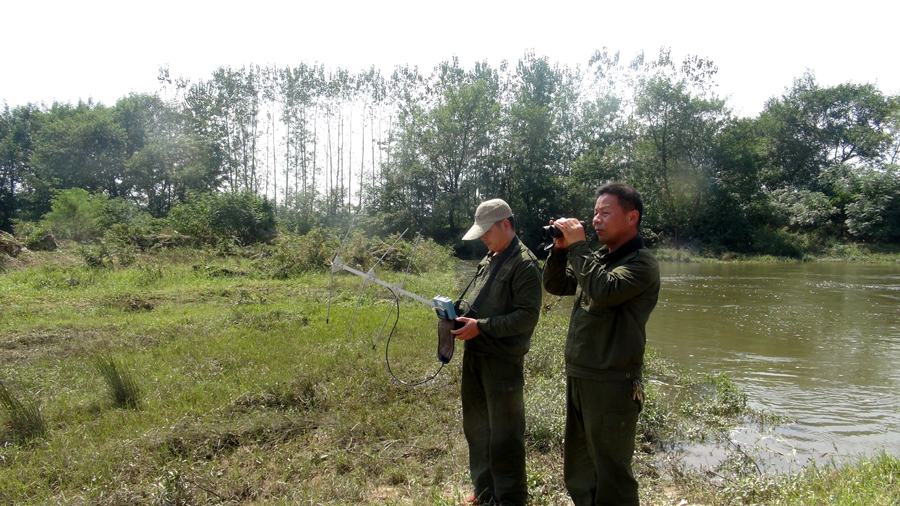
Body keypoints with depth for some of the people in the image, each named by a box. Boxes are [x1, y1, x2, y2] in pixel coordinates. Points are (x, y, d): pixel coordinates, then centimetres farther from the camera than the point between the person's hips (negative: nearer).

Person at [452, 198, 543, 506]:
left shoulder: (524, 263, -13)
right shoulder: (489, 259, 13)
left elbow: (527, 316, -19)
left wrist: (481, 327, -21)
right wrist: (461, 317, 4)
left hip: (502, 361, -9)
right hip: (475, 356, 9)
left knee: (504, 436, 2)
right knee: (476, 427, 19)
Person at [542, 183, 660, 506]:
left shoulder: (641, 262, -12)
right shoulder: (597, 259, 12)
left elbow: (605, 291, -28)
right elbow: (555, 285, 13)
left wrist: (578, 246, -19)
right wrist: (561, 248, -1)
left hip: (611, 385, -8)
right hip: (577, 378, 8)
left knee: (612, 479, 4)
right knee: (578, 474, 21)